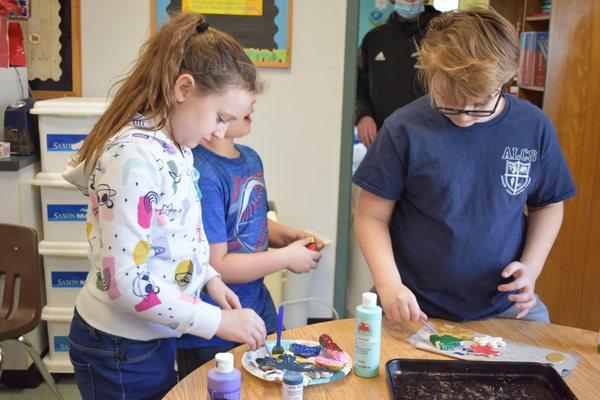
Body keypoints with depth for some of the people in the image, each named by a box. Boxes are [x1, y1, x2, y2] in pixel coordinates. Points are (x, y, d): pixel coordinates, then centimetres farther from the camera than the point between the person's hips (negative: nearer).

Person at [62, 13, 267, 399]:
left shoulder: (176, 145, 1)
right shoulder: (133, 157, -26)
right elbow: (125, 283, -27)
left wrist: (210, 278, 2)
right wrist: (218, 321, -21)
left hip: (158, 336, 8)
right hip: (121, 351, -8)